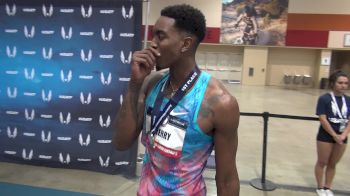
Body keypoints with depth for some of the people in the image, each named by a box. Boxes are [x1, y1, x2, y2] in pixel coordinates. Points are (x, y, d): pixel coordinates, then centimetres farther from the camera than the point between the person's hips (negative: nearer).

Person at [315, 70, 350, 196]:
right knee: (322, 162, 10)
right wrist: (334, 135, -16)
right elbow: (323, 119, -15)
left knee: (332, 164, 16)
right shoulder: (324, 99, -12)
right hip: (326, 136, -4)